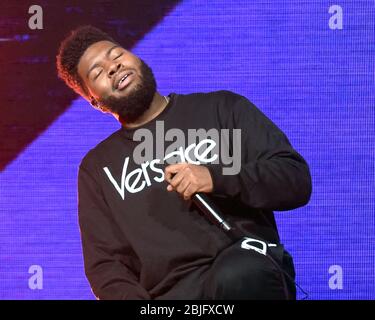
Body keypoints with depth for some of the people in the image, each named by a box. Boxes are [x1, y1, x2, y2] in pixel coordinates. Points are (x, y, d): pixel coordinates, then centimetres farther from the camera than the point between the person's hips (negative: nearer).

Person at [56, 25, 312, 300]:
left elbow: (296, 181, 7)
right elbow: (105, 263, 11)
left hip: (252, 270, -1)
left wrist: (217, 179, -9)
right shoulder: (97, 168, 21)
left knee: (238, 274, -38)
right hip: (172, 293, 1)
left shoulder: (221, 108, 15)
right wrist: (133, 299, -11)